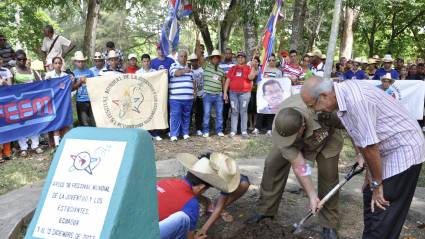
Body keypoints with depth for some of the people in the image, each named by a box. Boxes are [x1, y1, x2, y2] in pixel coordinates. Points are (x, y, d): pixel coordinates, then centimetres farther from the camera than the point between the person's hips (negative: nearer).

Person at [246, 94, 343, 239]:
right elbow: (299, 166, -29)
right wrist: (312, 195, -25)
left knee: (328, 174, -9)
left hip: (326, 135, -1)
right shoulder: (279, 131, -37)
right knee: (272, 164, -6)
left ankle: (329, 224, 8)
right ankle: (265, 210, 10)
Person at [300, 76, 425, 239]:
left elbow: (370, 147, -26)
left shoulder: (355, 100, -31)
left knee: (383, 211, -5)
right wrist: (369, 172, 10)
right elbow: (360, 140, 5)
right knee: (370, 198, 16)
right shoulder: (343, 95, -1)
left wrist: (377, 184, -13)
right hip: (386, 151, 9)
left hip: (404, 150, -9)